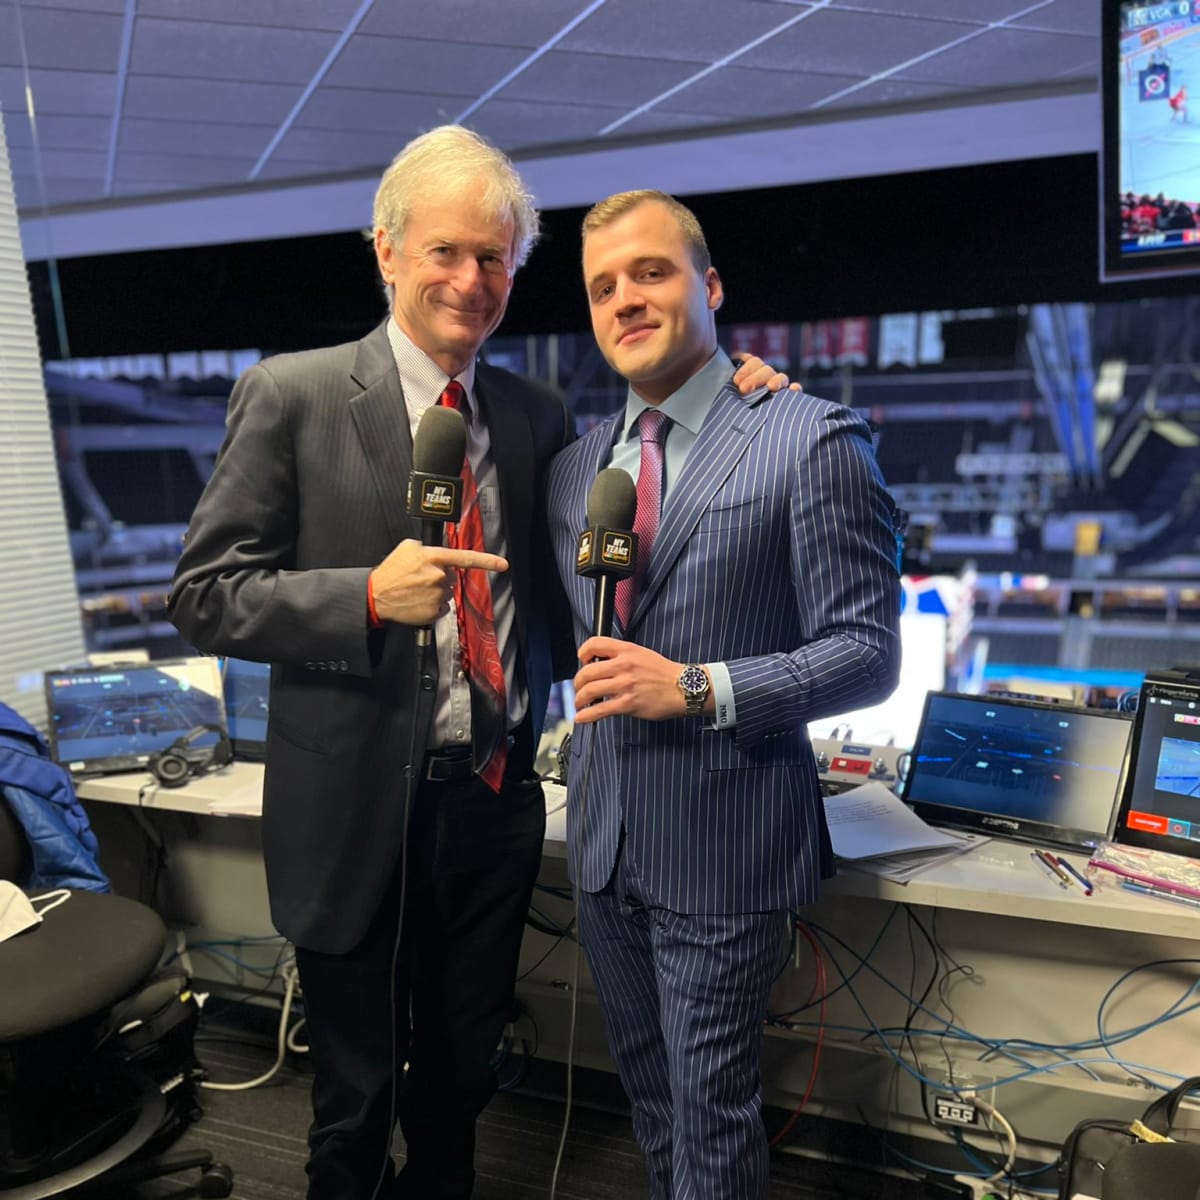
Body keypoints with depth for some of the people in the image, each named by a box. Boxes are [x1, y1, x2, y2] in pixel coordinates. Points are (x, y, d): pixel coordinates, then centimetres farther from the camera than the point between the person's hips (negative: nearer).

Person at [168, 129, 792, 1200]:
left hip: (496, 803, 4)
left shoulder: (538, 416, 6)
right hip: (357, 812, -3)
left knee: (462, 1080, 25)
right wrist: (369, 595, -26)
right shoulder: (291, 395, -7)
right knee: (356, 1106, 19)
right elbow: (203, 595, -9)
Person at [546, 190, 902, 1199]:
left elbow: (866, 651, -14)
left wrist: (698, 688, -23)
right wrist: (605, 682, 1)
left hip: (722, 842, -6)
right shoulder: (576, 465, 8)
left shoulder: (813, 441, -11)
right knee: (647, 1088, 24)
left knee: (712, 1113, 11)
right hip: (605, 838, 6)